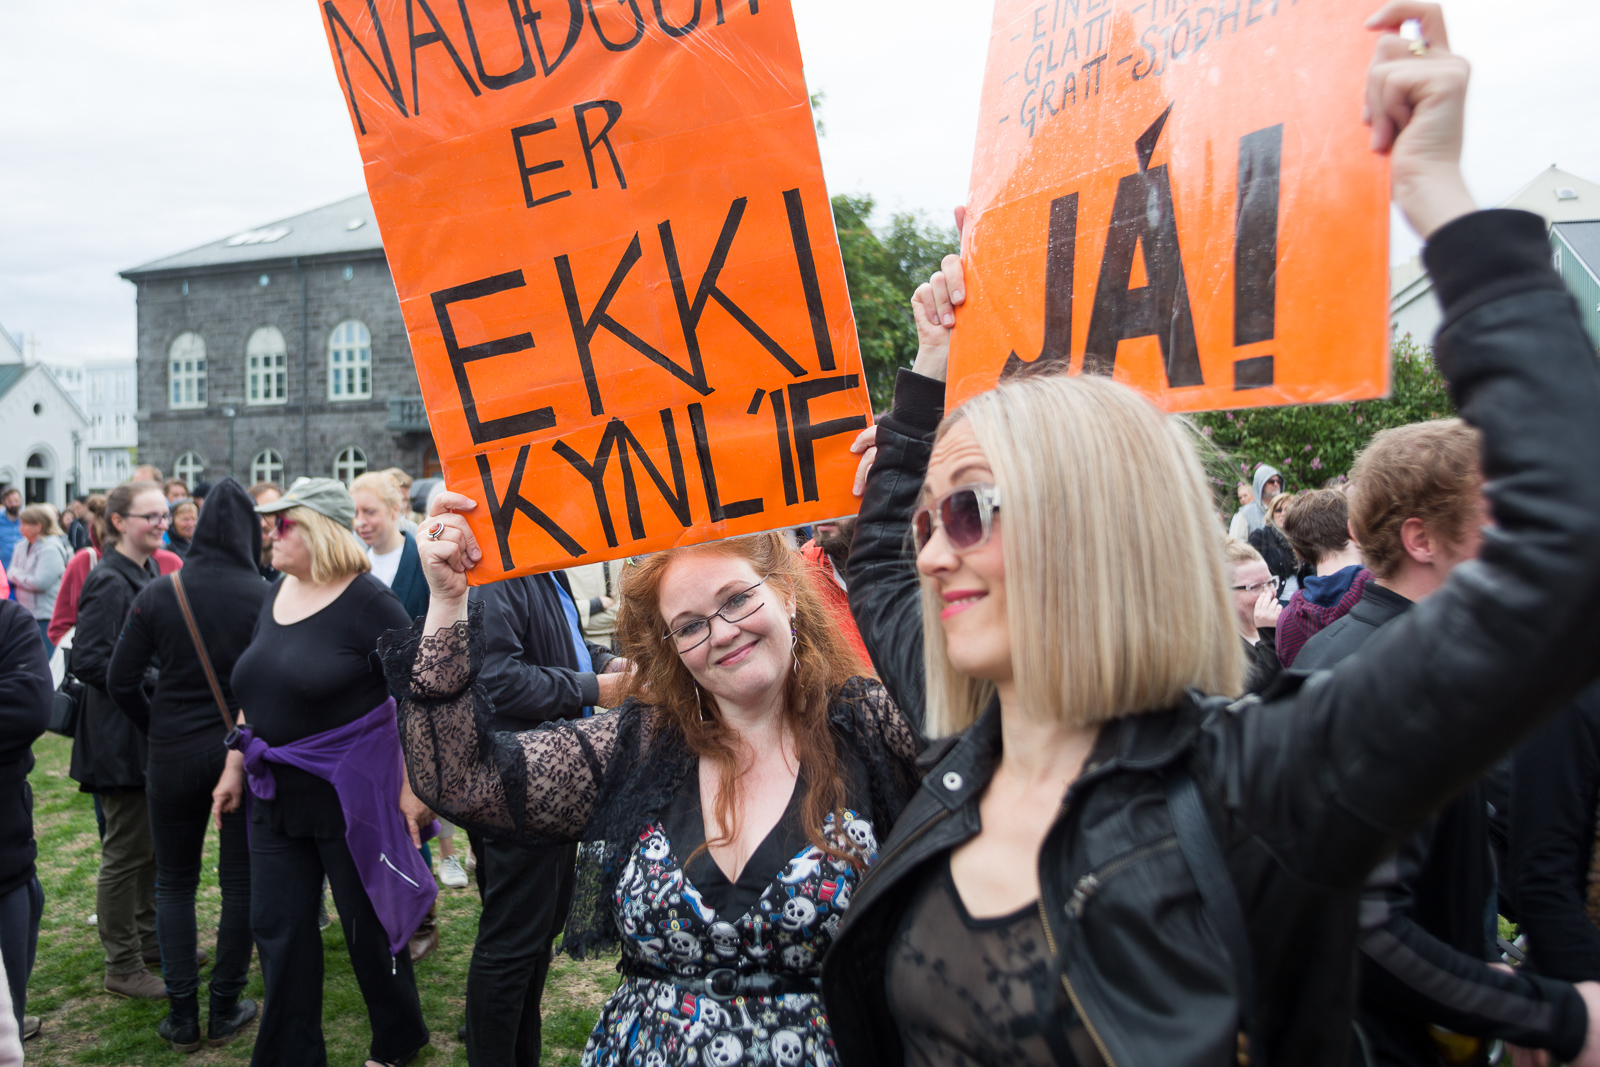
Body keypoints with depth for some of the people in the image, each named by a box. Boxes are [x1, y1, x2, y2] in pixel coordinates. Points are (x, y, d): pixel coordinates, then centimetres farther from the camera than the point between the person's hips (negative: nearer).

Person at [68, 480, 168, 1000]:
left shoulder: (149, 574, 11)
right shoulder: (109, 581, -17)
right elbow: (87, 660, -22)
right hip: (121, 737, -9)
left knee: (154, 843, 18)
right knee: (127, 851, 1)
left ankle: (150, 939, 33)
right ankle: (122, 966, 15)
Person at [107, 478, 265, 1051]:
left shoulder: (157, 594, -6)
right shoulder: (264, 596, -12)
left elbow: (120, 681, -2)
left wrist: (157, 729, 13)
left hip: (175, 752, 1)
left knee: (174, 881, 15)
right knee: (240, 880, 11)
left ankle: (182, 1015, 19)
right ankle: (224, 1010, 20)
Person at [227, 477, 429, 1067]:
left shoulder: (367, 601, -15)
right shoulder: (276, 595, 7)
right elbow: (255, 693, 17)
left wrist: (411, 783, -19)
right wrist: (235, 767, 17)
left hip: (352, 793, -7)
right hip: (276, 795, 7)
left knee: (369, 924, 9)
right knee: (277, 927, 12)